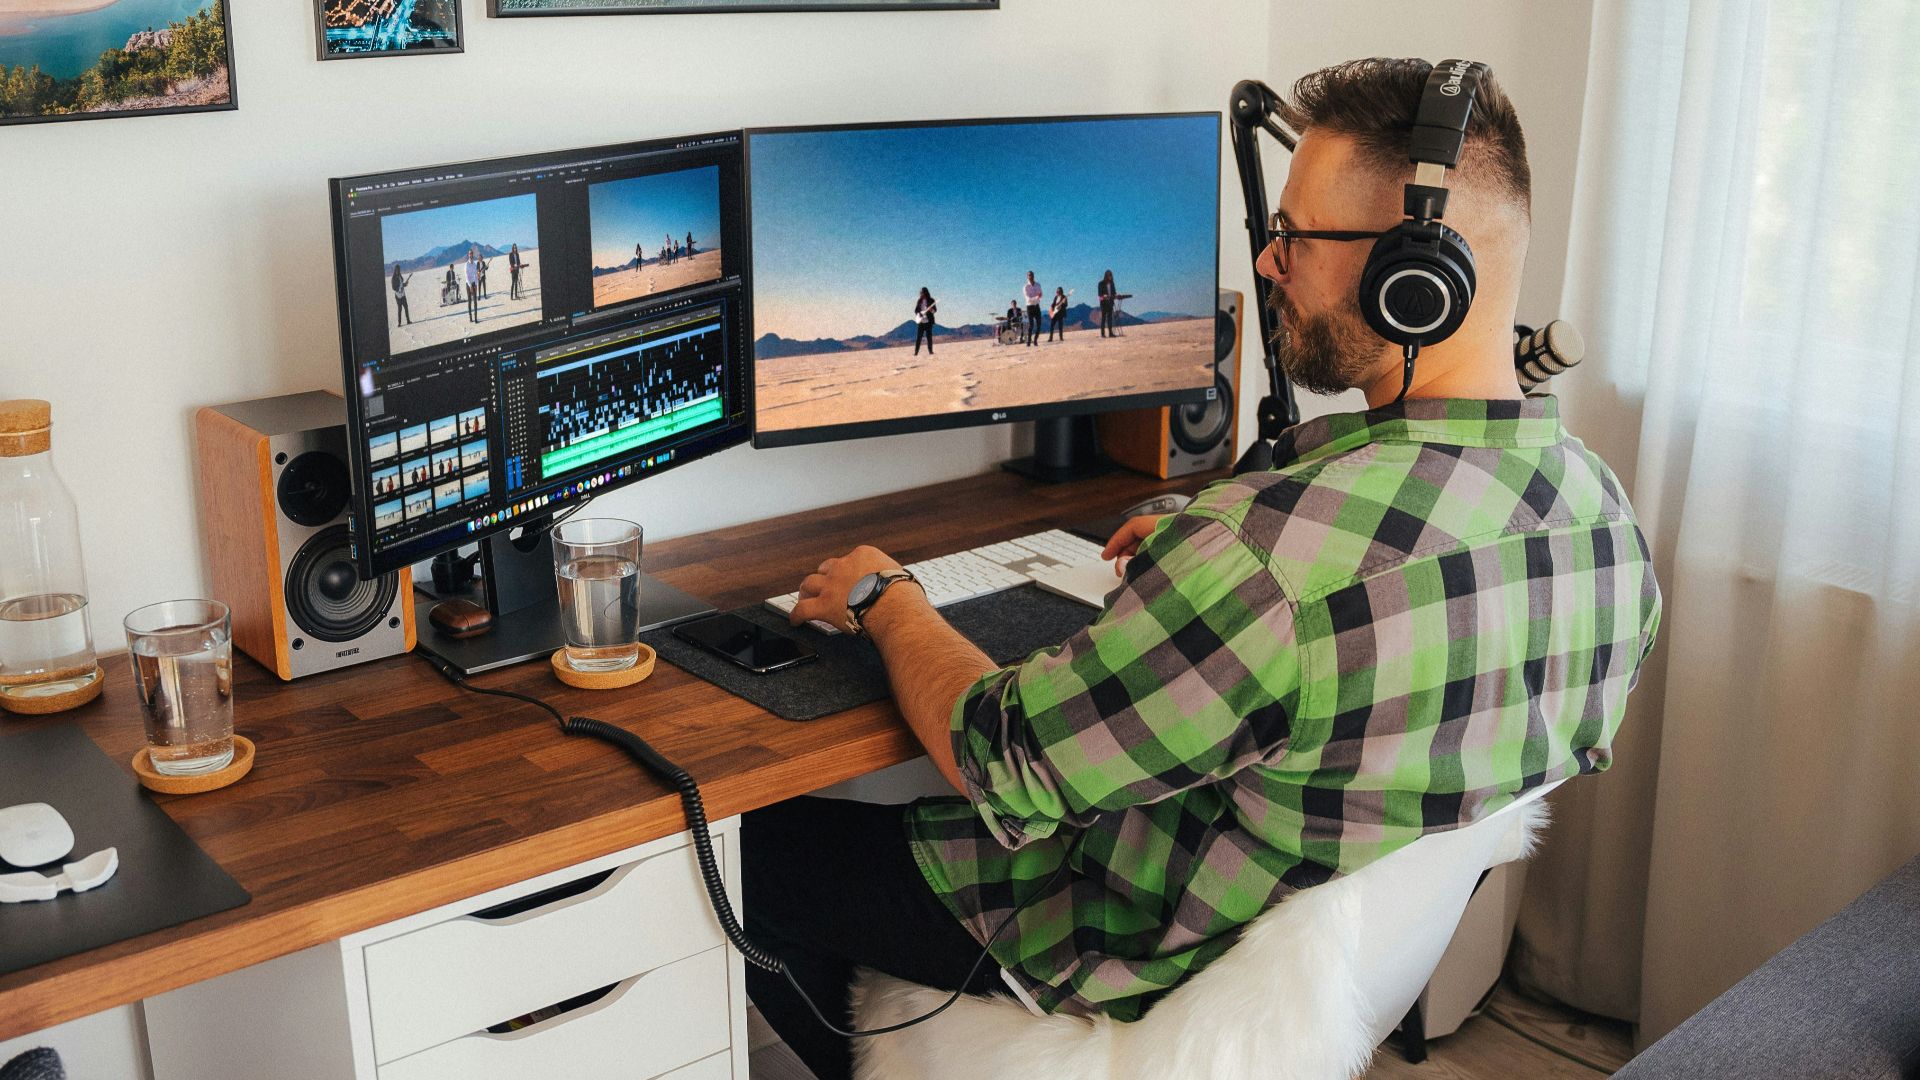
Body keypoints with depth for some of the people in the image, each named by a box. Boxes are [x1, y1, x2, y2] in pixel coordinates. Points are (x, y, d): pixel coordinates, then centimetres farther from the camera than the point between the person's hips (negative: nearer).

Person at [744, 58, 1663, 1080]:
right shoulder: (1609, 513, -12)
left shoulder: (1274, 545, -38)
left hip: (1169, 967, -8)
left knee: (759, 842, 10)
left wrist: (887, 601, -5)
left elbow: (998, 760, -24)